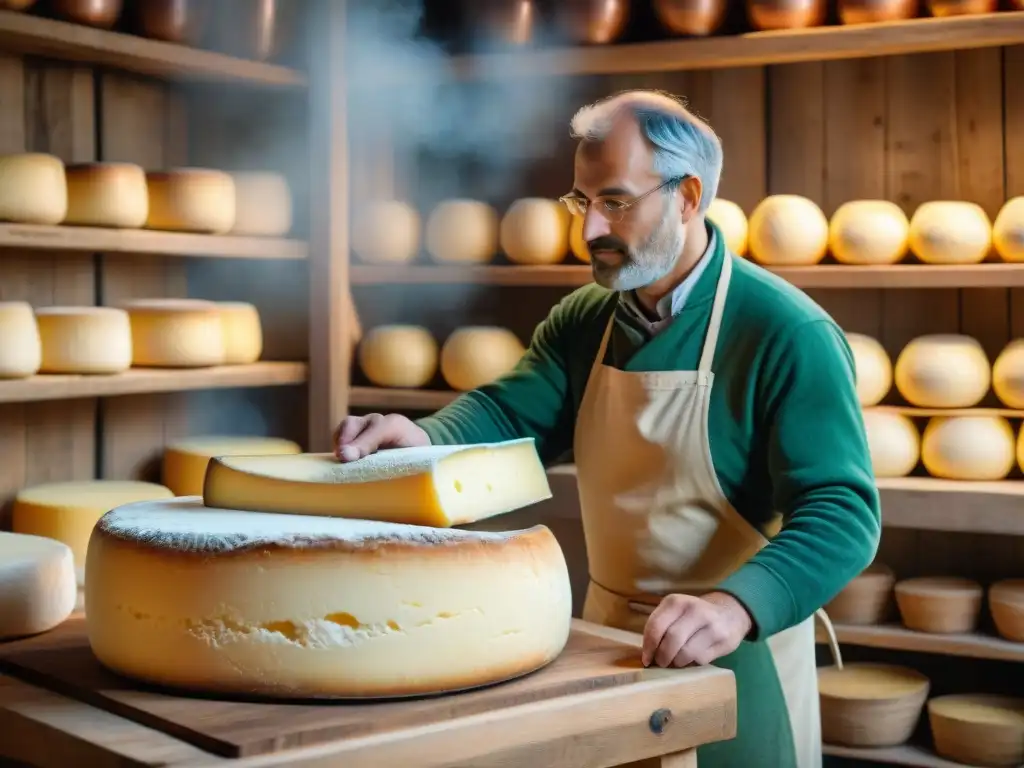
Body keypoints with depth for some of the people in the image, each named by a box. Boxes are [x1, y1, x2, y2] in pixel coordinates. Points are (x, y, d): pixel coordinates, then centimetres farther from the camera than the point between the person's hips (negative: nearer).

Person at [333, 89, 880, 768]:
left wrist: (738, 606, -41)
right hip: (606, 640, 6)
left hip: (734, 659, -5)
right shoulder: (584, 320, 3)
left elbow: (842, 512, -24)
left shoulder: (788, 334, -18)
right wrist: (426, 440, -26)